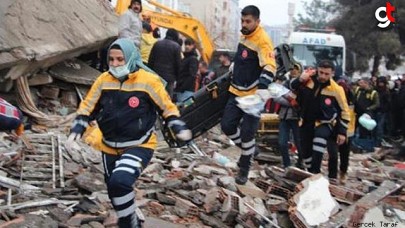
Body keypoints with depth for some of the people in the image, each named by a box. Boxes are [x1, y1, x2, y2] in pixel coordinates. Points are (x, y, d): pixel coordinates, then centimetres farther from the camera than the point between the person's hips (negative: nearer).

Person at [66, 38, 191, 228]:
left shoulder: (148, 81, -13)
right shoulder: (104, 80, -3)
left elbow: (168, 108, -2)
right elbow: (87, 107, 4)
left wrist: (179, 130, -15)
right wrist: (76, 131, -8)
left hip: (139, 146, -5)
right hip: (110, 148, 5)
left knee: (120, 182, -28)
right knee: (114, 189, 16)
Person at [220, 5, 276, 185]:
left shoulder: (262, 40, -18)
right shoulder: (244, 35, 9)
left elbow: (269, 67, -28)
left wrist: (262, 89, -40)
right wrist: (232, 75, 32)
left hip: (254, 95, -8)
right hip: (237, 92, 8)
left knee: (247, 133, -4)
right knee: (227, 125, 5)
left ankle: (244, 169, 14)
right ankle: (248, 149, 29)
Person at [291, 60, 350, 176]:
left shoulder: (336, 89, -15)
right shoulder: (308, 80, -9)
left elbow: (344, 111, -6)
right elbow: (292, 88, 5)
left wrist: (342, 132, -9)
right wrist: (300, 80, -17)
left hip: (324, 123, -4)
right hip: (307, 122, 4)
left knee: (321, 135, -35)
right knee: (306, 152, 10)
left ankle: (315, 172, -35)